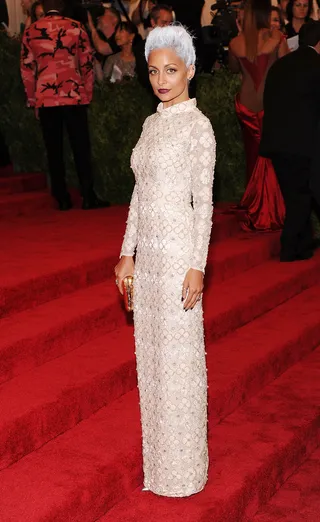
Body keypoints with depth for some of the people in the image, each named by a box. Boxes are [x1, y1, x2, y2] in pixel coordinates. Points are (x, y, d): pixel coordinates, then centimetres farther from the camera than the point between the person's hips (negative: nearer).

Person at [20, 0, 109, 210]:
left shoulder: (30, 32, 5)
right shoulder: (76, 28, 1)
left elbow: (27, 69, 7)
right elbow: (87, 64, 3)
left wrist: (32, 99, 16)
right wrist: (88, 94, 12)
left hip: (45, 99, 1)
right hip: (74, 96, -1)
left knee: (54, 150, 7)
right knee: (81, 148, 4)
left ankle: (62, 199, 8)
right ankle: (88, 197, 2)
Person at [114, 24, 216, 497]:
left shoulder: (198, 126, -9)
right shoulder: (153, 124, 12)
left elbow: (204, 201, -12)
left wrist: (197, 267, -16)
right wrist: (127, 254, 13)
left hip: (178, 254, -7)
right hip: (148, 253, 7)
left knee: (177, 357, 2)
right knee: (150, 354, 14)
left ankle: (182, 468, 18)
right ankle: (158, 456, 29)